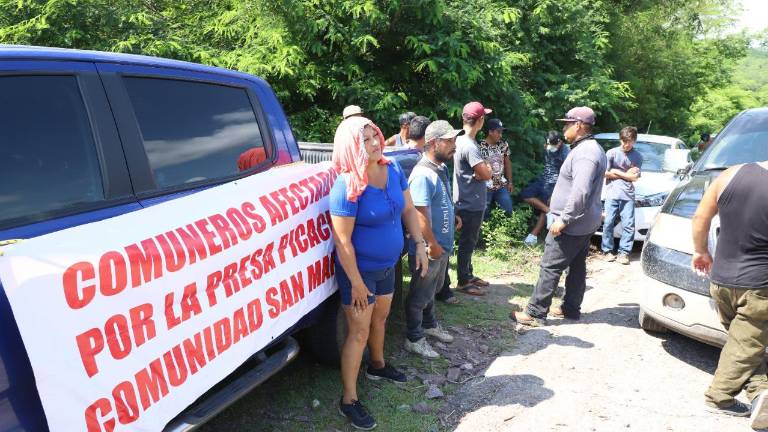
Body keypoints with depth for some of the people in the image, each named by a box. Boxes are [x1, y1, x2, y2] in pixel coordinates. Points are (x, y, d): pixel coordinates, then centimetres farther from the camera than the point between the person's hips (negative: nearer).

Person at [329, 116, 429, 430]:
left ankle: (378, 366, 51)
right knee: (359, 332, 1)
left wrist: (419, 244, 2)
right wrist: (356, 282, -21)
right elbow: (342, 241, -25)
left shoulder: (393, 170, -5)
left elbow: (408, 209, 7)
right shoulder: (347, 187, -27)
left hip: (387, 265, 7)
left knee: (380, 319, 26)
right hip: (359, 269, -7)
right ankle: (349, 400, 16)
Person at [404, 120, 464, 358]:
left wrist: (452, 217, 10)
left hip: (442, 246, 9)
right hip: (428, 249, -9)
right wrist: (433, 245, -23)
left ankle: (429, 325, 45)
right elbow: (420, 214, -27)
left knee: (431, 290, 26)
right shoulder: (423, 174, -26)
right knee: (419, 295, 7)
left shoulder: (441, 168, 7)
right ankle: (414, 339, 23)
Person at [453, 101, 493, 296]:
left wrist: (483, 170, -9)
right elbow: (487, 174, -25)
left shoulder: (461, 141, 8)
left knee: (469, 242, 20)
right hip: (471, 204, -10)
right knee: (467, 243, 2)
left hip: (470, 203, 10)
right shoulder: (470, 146, -24)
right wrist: (487, 168, -4)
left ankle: (468, 275, 32)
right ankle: (463, 282, 14)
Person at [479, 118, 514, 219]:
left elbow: (507, 163, 11)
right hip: (486, 187, -4)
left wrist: (510, 182, 11)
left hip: (502, 185, 5)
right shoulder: (480, 146, -15)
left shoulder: (504, 144, 1)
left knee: (508, 212, 6)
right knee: (485, 215, 6)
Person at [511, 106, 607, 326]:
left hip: (572, 224, -11)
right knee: (577, 266, 15)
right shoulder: (592, 149, 14)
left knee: (550, 267, -6)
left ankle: (535, 313, -2)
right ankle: (571, 308, 26)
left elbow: (580, 192, -30)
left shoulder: (585, 153, -21)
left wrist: (563, 219, -26)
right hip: (585, 223, 11)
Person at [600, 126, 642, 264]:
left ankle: (624, 252, 5)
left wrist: (616, 172, -3)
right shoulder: (612, 153, 1)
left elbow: (635, 178, 0)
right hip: (612, 194, -1)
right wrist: (626, 174, 0)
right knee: (608, 223, -1)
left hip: (628, 195, 2)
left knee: (628, 225, -2)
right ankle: (607, 250, 9)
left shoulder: (638, 157, 7)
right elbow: (605, 173, -3)